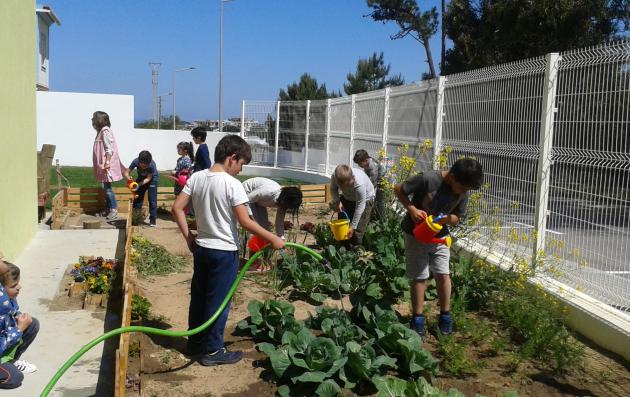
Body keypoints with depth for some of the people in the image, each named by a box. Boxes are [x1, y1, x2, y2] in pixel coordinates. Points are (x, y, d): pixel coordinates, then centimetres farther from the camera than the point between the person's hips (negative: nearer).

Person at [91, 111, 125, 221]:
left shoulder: (105, 131, -13)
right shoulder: (101, 131, 15)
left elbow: (109, 149, -19)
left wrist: (107, 163, -23)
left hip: (107, 165, -10)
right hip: (103, 165, 10)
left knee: (107, 188, -8)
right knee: (105, 188, 12)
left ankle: (114, 210, -4)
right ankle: (109, 209, 17)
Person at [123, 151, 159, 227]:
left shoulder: (152, 165, -39)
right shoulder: (136, 161, -32)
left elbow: (148, 178, -30)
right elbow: (126, 172, -26)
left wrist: (138, 184, -43)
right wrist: (128, 178, -48)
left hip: (152, 178, -3)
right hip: (141, 177, 3)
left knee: (152, 200, -9)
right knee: (137, 196, 2)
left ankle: (153, 219, 0)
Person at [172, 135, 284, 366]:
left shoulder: (196, 178, 1)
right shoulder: (232, 184, -18)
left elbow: (177, 208, 2)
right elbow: (245, 222, -20)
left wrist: (188, 236, 9)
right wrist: (273, 239, -13)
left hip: (201, 248, 7)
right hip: (224, 251, -7)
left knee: (198, 297, 18)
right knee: (218, 301, 5)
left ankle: (195, 343, 32)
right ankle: (212, 351, 15)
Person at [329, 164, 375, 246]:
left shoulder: (359, 184, -43)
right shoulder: (334, 176, -30)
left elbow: (360, 206, -35)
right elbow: (333, 189, -7)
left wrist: (353, 226, -31)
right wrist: (337, 201, -26)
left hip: (365, 199, -5)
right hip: (347, 197, 5)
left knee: (358, 228, -12)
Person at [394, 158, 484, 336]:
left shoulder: (463, 193, -12)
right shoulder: (428, 179, -28)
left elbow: (457, 217, 2)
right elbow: (398, 189, -17)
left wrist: (447, 218, -22)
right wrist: (412, 209, -28)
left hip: (439, 236, 4)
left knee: (443, 274, 4)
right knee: (420, 277, 2)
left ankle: (445, 316, 20)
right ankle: (417, 318, 16)